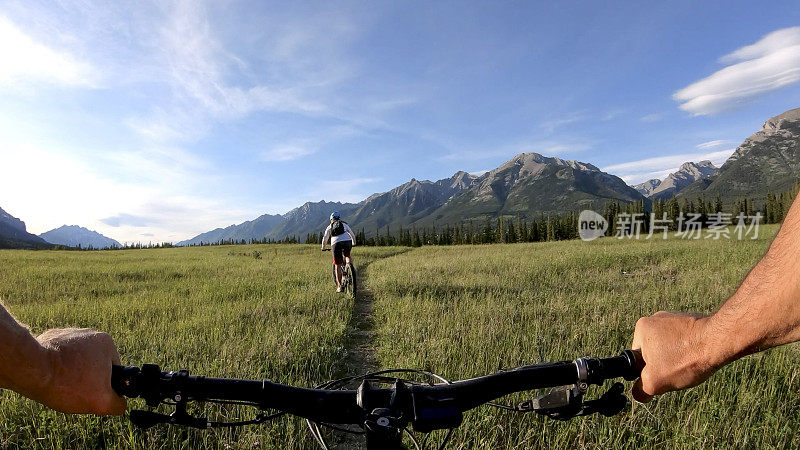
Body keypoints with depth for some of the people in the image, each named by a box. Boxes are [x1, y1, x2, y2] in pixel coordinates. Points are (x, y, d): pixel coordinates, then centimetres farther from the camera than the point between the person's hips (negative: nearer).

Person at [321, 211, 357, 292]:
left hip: (336, 244, -1)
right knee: (347, 255, 33)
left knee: (337, 265, 6)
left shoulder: (329, 227, 24)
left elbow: (325, 239, 18)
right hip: (347, 241, 1)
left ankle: (339, 286, 4)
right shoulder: (344, 224, 27)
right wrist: (354, 243, 45)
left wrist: (323, 248, 34)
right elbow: (352, 235, 30)